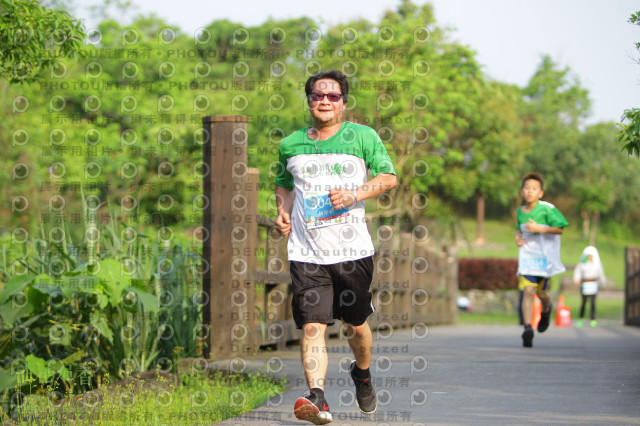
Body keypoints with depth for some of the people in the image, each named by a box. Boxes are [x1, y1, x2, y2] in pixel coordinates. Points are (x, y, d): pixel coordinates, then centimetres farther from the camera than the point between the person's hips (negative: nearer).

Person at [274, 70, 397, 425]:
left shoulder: (362, 137, 3)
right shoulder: (291, 145, 11)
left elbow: (389, 177, 1)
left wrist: (354, 194, -15)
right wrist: (283, 212, 6)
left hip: (352, 250, -1)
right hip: (306, 253, 1)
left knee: (356, 324, 12)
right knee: (311, 326, -14)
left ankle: (362, 374, 42)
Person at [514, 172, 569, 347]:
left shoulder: (547, 209, -12)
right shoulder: (520, 210, 4)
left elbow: (559, 229, -12)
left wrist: (539, 229, -23)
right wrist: (517, 237, 1)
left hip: (545, 256, -2)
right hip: (527, 255, 2)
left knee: (541, 293, 9)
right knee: (528, 291, -14)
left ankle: (546, 310, 45)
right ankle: (527, 328, -19)